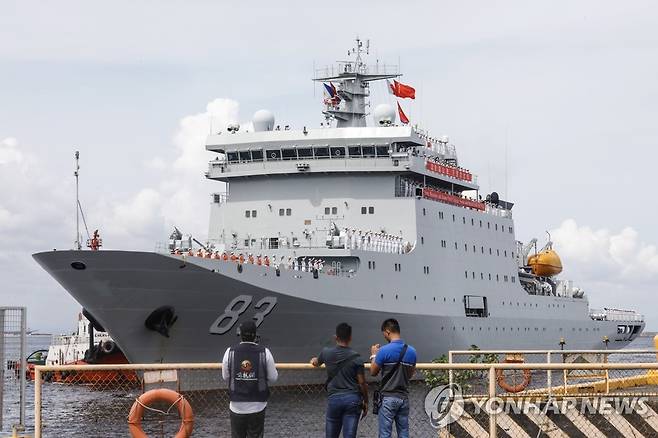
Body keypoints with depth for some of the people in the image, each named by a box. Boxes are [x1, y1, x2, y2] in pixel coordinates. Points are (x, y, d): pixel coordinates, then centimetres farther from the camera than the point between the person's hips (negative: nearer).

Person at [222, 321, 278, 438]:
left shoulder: (230, 352, -8)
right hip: (257, 406, -1)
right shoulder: (264, 352, -11)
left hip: (236, 405, 1)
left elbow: (225, 377, 3)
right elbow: (273, 378, -5)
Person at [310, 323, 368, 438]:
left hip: (334, 398, 1)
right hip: (352, 399, -1)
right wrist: (365, 402, 9)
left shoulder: (326, 353, 0)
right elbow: (362, 383, -5)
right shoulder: (356, 358, -8)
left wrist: (314, 361, 49)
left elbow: (316, 363, 24)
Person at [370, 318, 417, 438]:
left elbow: (373, 372, -2)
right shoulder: (411, 351, 3)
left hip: (388, 398, -5)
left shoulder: (384, 350, -14)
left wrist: (373, 355, 13)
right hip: (404, 397, 5)